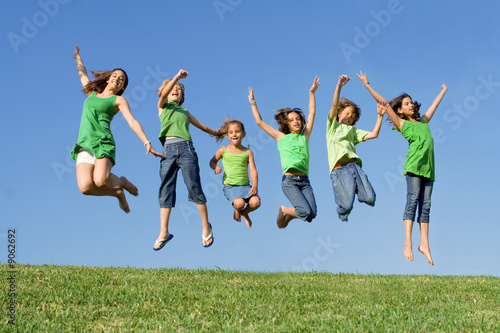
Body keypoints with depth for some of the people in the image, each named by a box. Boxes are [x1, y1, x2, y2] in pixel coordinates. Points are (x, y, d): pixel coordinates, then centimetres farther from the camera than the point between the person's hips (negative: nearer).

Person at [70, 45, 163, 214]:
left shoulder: (119, 100, 11)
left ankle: (122, 182, 6)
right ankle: (117, 193, 10)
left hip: (103, 143, -4)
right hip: (84, 145, 4)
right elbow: (82, 74, 42)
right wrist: (78, 57, 58)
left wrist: (147, 143, -14)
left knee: (100, 181, -31)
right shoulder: (93, 93, 24)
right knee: (86, 187, -21)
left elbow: (132, 122, -1)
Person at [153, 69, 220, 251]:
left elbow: (204, 127, 36)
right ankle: (164, 232, -10)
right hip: (168, 149, -1)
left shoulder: (184, 111, 27)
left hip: (186, 148, 1)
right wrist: (177, 76, -10)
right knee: (166, 189, -8)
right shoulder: (162, 106, 20)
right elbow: (164, 93, -2)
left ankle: (206, 227, 1)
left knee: (194, 187, -8)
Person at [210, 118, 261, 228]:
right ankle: (237, 210, 10)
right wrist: (216, 167, -4)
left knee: (256, 202, -26)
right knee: (239, 203, -32)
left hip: (245, 185, 2)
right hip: (230, 186, -2)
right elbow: (212, 161, 21)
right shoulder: (223, 151, 4)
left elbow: (253, 170, 0)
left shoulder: (248, 152, 6)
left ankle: (245, 212, 12)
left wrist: (255, 186, -17)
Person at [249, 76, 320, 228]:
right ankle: (283, 211, 10)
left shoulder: (304, 136, 18)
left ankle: (289, 213, 19)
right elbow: (260, 122, 15)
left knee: (312, 215, -13)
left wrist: (312, 93, 18)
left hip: (304, 181, 4)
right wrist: (253, 103, 18)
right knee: (306, 212, -22)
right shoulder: (281, 137, 12)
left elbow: (312, 113, 20)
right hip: (289, 180, -4)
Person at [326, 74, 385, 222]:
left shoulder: (353, 130, 31)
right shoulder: (333, 125, 19)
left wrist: (380, 116, 14)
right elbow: (334, 105, 4)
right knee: (346, 206, -19)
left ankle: (355, 190, 18)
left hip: (355, 166, 5)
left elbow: (373, 134, 20)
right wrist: (339, 85, -8)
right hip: (339, 169, -5)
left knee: (370, 198, -16)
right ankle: (342, 211, 19)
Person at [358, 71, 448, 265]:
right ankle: (407, 243, -17)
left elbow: (435, 104, 40)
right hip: (414, 165, -5)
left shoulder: (423, 121, 24)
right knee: (413, 200, -13)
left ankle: (424, 244, -1)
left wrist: (443, 91, 55)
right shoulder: (402, 124, 10)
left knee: (425, 205, 1)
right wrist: (367, 85, 10)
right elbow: (384, 103, 10)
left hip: (428, 167, 5)